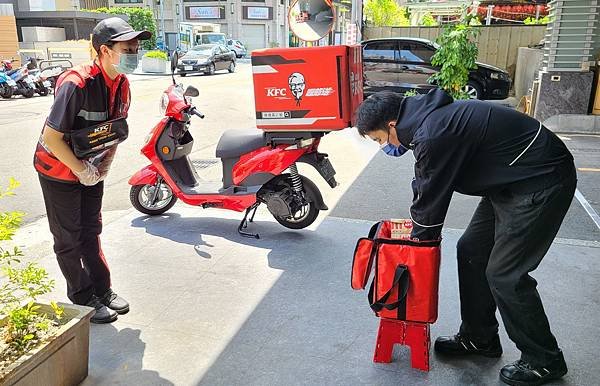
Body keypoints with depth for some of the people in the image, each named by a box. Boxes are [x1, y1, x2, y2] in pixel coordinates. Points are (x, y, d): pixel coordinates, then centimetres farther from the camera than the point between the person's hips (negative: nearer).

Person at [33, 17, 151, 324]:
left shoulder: (122, 85, -5)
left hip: (91, 168, 7)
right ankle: (82, 299, 20)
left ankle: (102, 290, 28)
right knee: (69, 238, 6)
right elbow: (52, 137, -26)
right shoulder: (77, 83, -29)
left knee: (91, 232, 16)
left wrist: (104, 167, -4)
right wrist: (81, 171, -20)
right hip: (60, 169, -7)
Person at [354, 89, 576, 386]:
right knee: (470, 251, 11)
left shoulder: (432, 135, -29)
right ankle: (479, 339, 27)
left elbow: (431, 195, -16)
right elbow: (426, 185, 13)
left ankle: (545, 361, 16)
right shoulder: (425, 116, 2)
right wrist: (420, 225, 17)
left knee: (504, 274, -6)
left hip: (542, 181, -10)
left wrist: (417, 238, 0)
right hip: (509, 179, 10)